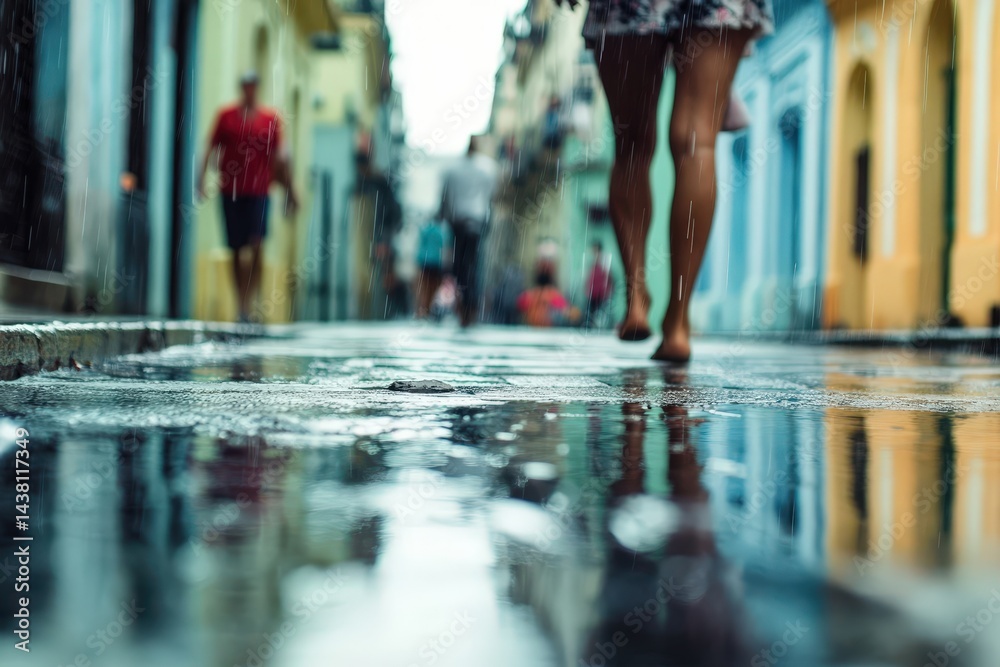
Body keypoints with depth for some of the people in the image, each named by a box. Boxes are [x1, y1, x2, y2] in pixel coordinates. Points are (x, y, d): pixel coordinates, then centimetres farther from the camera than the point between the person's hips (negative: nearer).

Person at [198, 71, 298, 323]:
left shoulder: (270, 118, 6)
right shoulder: (226, 115, 6)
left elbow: (279, 156, 9)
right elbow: (212, 148, 6)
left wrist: (290, 191, 8)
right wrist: (202, 177, -6)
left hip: (259, 191, -1)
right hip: (230, 191, 1)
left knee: (256, 246, -14)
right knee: (236, 250, 5)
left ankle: (249, 305, -12)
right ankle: (241, 305, 14)